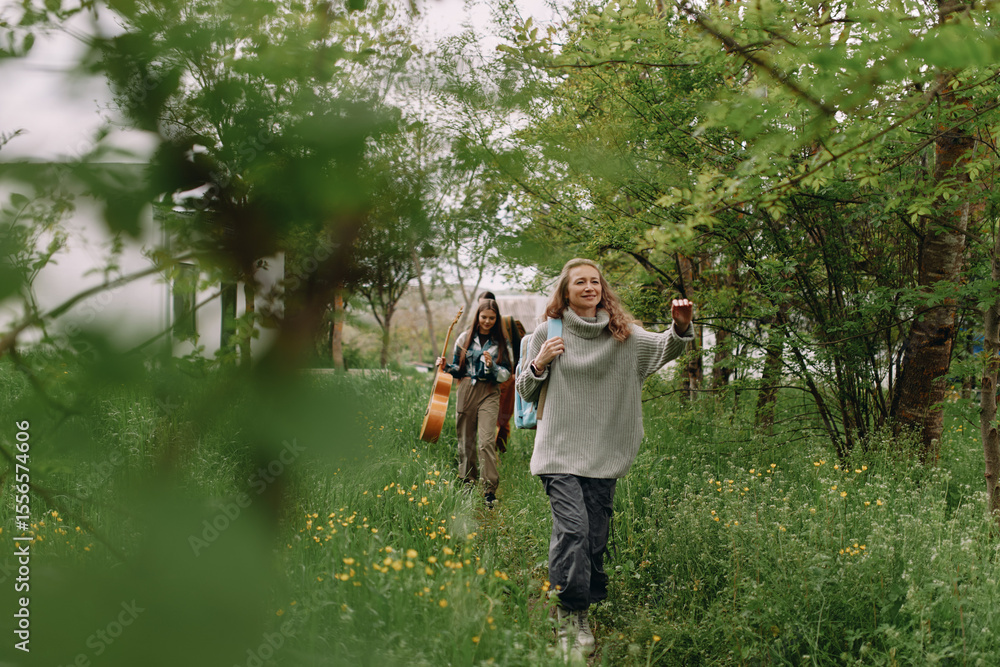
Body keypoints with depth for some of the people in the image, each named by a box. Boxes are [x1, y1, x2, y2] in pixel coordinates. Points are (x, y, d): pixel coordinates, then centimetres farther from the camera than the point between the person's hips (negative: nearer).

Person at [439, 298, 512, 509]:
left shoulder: (500, 342, 5)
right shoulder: (465, 338, 7)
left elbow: (506, 374, 3)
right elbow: (458, 369, 13)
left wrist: (492, 365, -15)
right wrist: (446, 367, -7)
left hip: (489, 393, -2)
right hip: (466, 391, 2)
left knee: (486, 441, -14)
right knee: (466, 440, 7)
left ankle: (490, 490, -10)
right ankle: (467, 484, 22)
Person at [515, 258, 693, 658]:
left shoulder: (622, 334, 5)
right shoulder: (549, 332, 4)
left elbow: (664, 348, -10)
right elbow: (525, 392, 12)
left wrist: (681, 328, -30)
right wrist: (539, 364, -8)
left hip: (603, 453, 2)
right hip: (560, 449, -2)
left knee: (595, 537, 6)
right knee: (572, 528, -17)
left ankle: (583, 615, 22)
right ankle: (569, 616, -8)